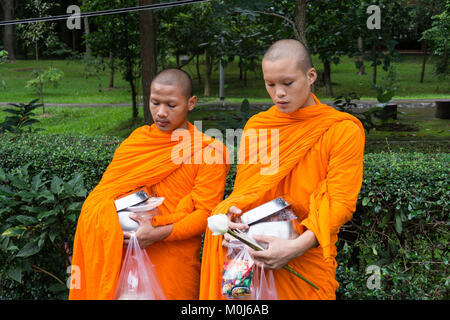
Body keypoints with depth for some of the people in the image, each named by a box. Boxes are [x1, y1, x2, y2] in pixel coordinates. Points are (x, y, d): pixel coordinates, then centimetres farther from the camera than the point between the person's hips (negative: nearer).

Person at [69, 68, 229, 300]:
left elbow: (206, 214, -9)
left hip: (172, 263, -3)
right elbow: (106, 190, 7)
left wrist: (158, 234, -22)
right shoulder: (137, 138, 10)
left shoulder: (207, 152, -3)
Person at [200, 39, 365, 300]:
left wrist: (297, 245, -26)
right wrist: (232, 214, -13)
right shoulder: (255, 126, 7)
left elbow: (340, 202, -12)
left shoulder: (344, 131, -7)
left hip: (307, 259, -3)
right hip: (254, 252, 3)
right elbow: (244, 189, 10)